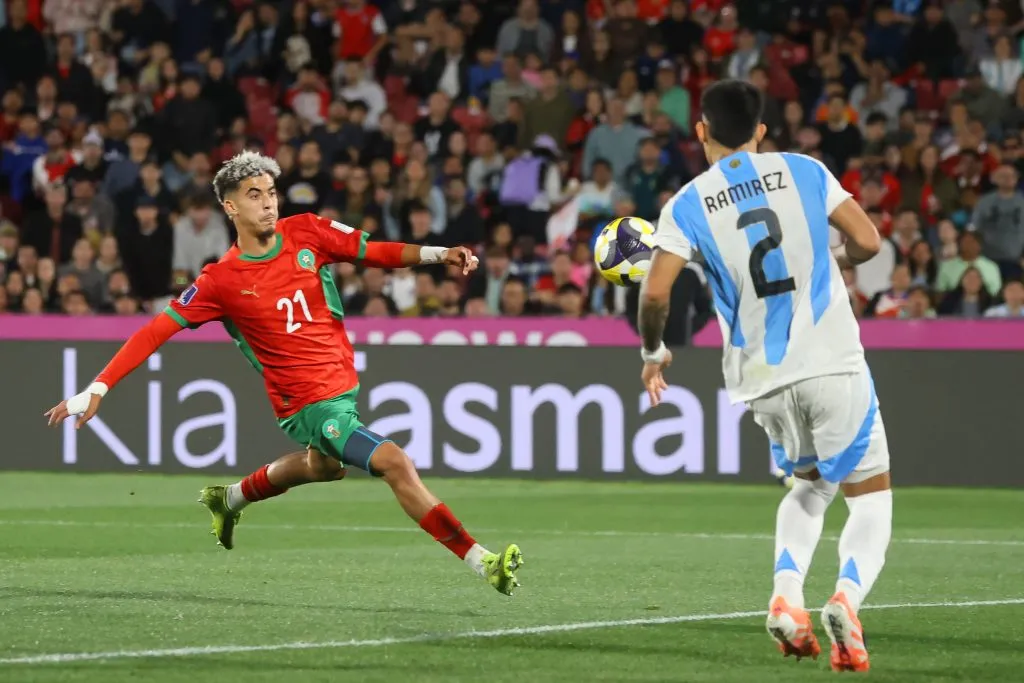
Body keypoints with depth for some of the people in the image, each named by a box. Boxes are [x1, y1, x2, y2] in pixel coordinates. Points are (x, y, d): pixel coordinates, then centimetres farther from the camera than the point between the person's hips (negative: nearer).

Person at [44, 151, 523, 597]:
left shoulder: (307, 233, -3)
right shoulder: (220, 281, -13)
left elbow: (376, 253, 4)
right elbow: (155, 333, -11)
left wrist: (438, 254, -13)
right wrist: (97, 389, -17)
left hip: (343, 387, 7)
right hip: (310, 405, -7)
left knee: (323, 467, 35)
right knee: (396, 465, -21)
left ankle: (229, 500, 58)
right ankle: (481, 562, -19)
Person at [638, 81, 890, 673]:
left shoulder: (688, 205, 2)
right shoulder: (804, 171, 2)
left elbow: (655, 294, -7)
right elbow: (867, 241, -2)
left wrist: (655, 352, 12)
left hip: (764, 380, 2)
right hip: (833, 363, -2)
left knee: (810, 484, 26)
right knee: (871, 494, 8)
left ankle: (787, 595, 2)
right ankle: (847, 598, -20)